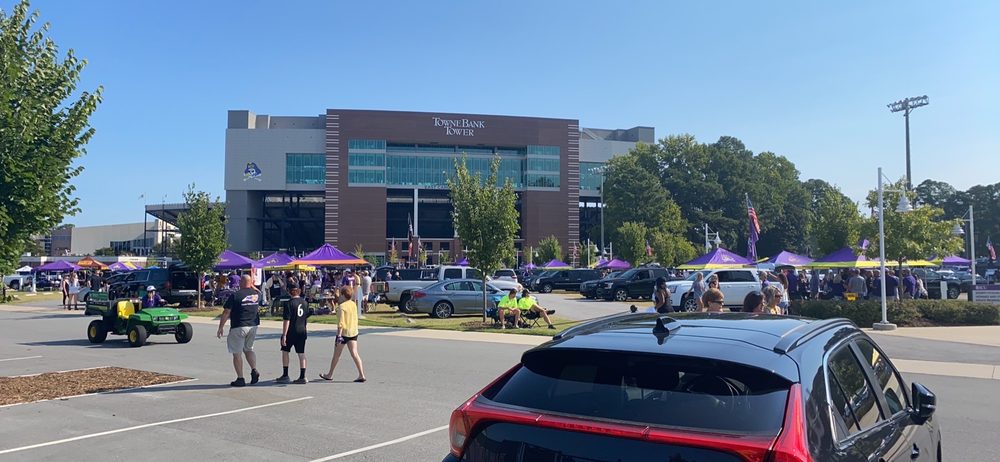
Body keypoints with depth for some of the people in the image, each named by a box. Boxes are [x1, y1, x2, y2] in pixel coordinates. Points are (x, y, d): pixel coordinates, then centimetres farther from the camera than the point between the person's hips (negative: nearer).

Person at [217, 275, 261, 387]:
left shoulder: (235, 296, -13)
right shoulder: (256, 294, 2)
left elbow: (226, 313, -11)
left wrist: (220, 327, -3)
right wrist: (252, 285, 23)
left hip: (238, 327, -5)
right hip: (253, 326, 5)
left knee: (237, 353, 4)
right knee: (249, 349, 22)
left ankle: (240, 379, 5)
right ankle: (254, 370, 3)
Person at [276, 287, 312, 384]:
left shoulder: (289, 303, -13)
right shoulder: (305, 302, 6)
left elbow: (286, 320, -16)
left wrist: (284, 335, -14)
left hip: (291, 332, -5)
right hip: (302, 332, 5)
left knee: (285, 351, 12)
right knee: (301, 353, 5)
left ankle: (285, 375, 14)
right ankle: (302, 377, 3)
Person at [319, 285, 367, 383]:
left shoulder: (341, 307, -15)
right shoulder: (353, 305, 7)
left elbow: (341, 323, -20)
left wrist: (339, 336, -19)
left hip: (344, 332, -6)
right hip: (353, 332, 6)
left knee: (336, 355, 9)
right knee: (354, 354, 1)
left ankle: (330, 375, 24)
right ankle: (361, 375, -8)